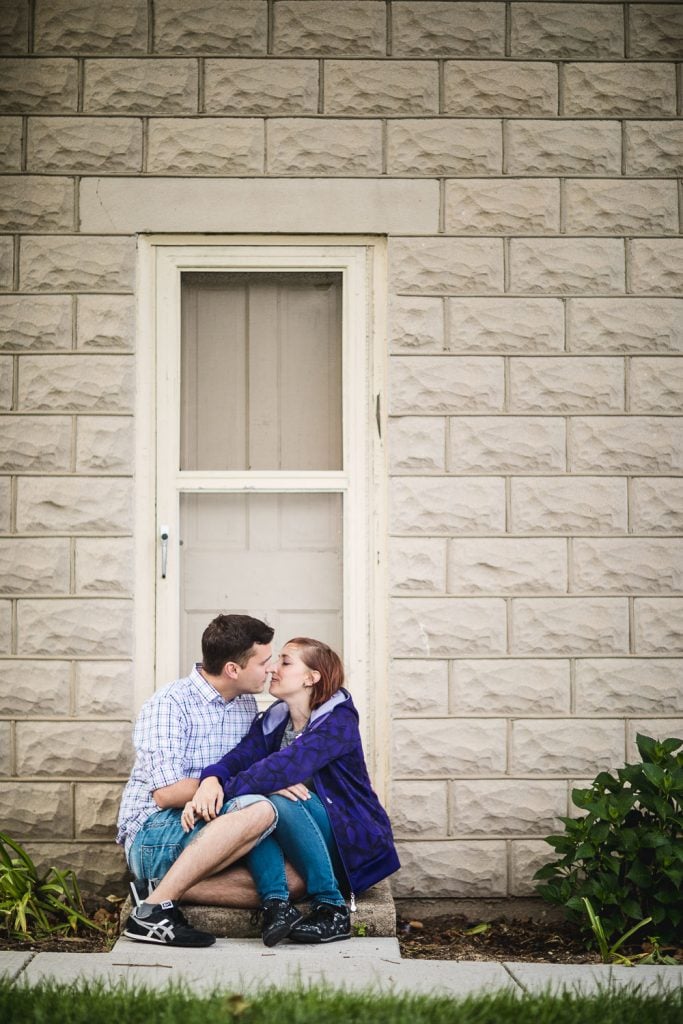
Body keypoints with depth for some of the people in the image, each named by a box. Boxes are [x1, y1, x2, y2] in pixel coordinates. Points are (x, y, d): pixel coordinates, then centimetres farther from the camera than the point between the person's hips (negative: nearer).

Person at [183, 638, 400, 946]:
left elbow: (289, 765, -31)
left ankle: (333, 909, -24)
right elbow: (240, 757, -11)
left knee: (279, 801, -30)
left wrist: (226, 789, -34)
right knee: (247, 802, -20)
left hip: (354, 842, -6)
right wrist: (211, 780, -33)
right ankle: (276, 904, -30)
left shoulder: (339, 719, -15)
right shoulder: (273, 721, 8)